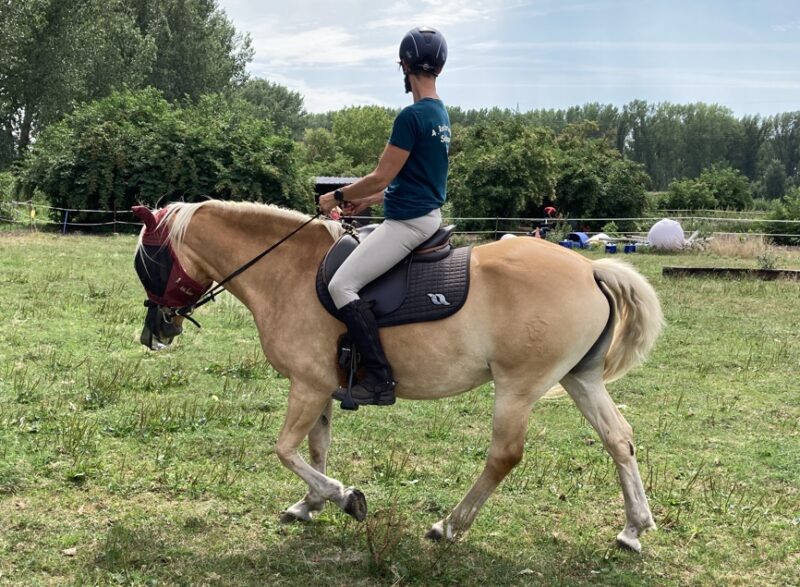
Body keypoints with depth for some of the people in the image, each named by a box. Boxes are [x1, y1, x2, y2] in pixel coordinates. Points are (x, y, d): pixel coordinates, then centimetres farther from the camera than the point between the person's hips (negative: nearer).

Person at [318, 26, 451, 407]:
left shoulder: (412, 116, -18)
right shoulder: (441, 115, 13)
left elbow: (381, 177, -16)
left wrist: (338, 196, -1)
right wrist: (367, 200, 18)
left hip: (408, 222, -11)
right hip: (426, 215, 11)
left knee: (341, 285, -15)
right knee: (345, 249, 25)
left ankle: (380, 381, -18)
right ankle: (362, 353, 30)